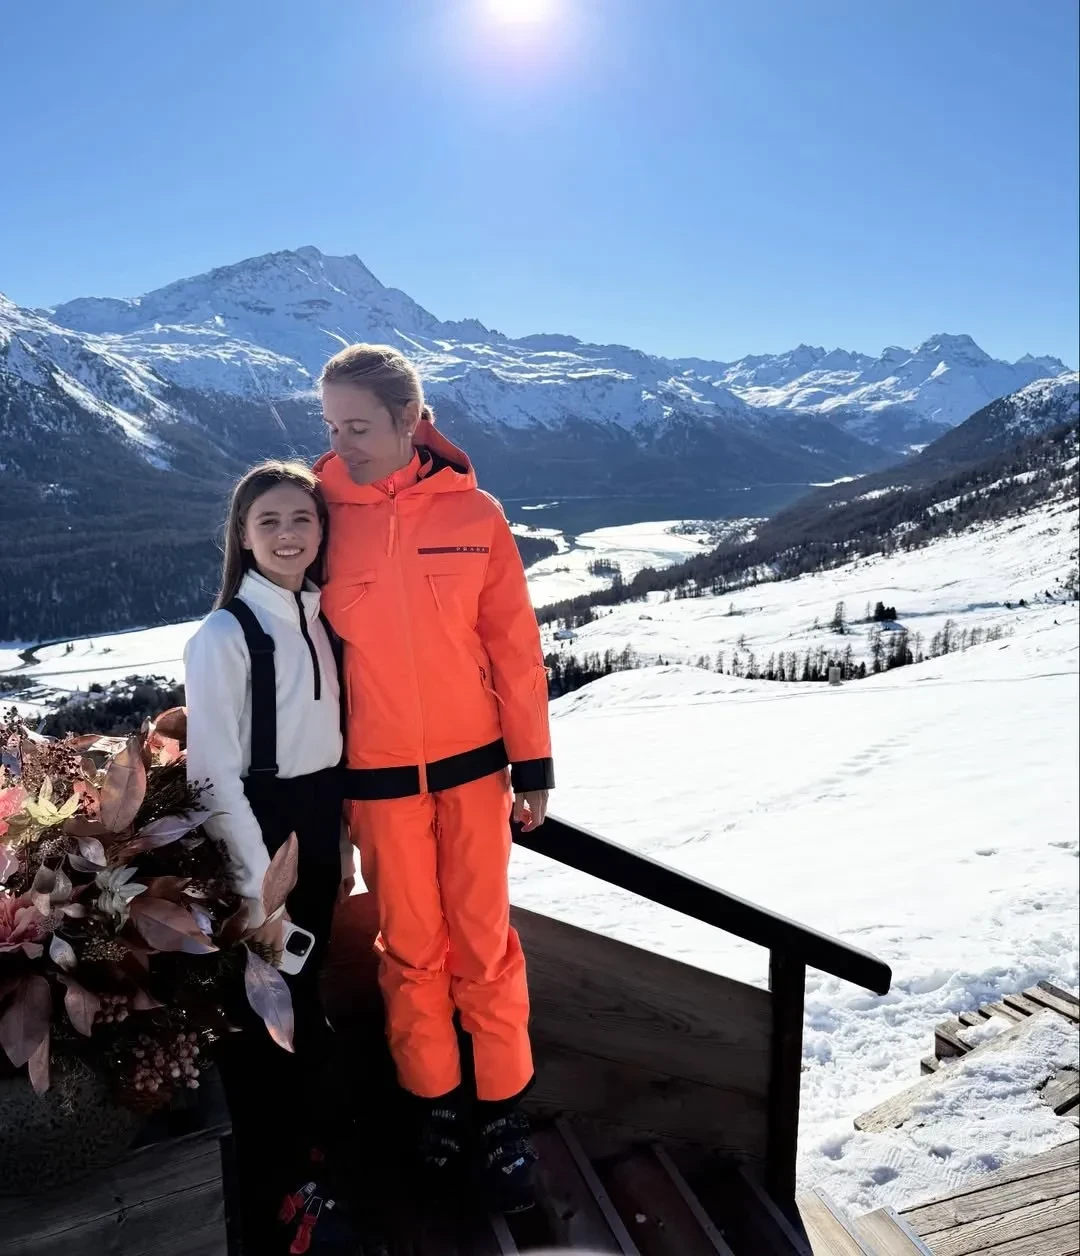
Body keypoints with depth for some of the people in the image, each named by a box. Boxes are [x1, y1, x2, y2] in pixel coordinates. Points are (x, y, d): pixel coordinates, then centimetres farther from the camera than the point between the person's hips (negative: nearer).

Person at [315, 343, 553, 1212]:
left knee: (484, 942, 9)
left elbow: (514, 643, -1)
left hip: (471, 763, 0)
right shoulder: (324, 514, -4)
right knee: (410, 945, 13)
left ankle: (502, 1105, 28)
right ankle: (436, 1096, 34)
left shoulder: (474, 513, -5)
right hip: (376, 775, 1)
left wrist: (532, 762, 0)